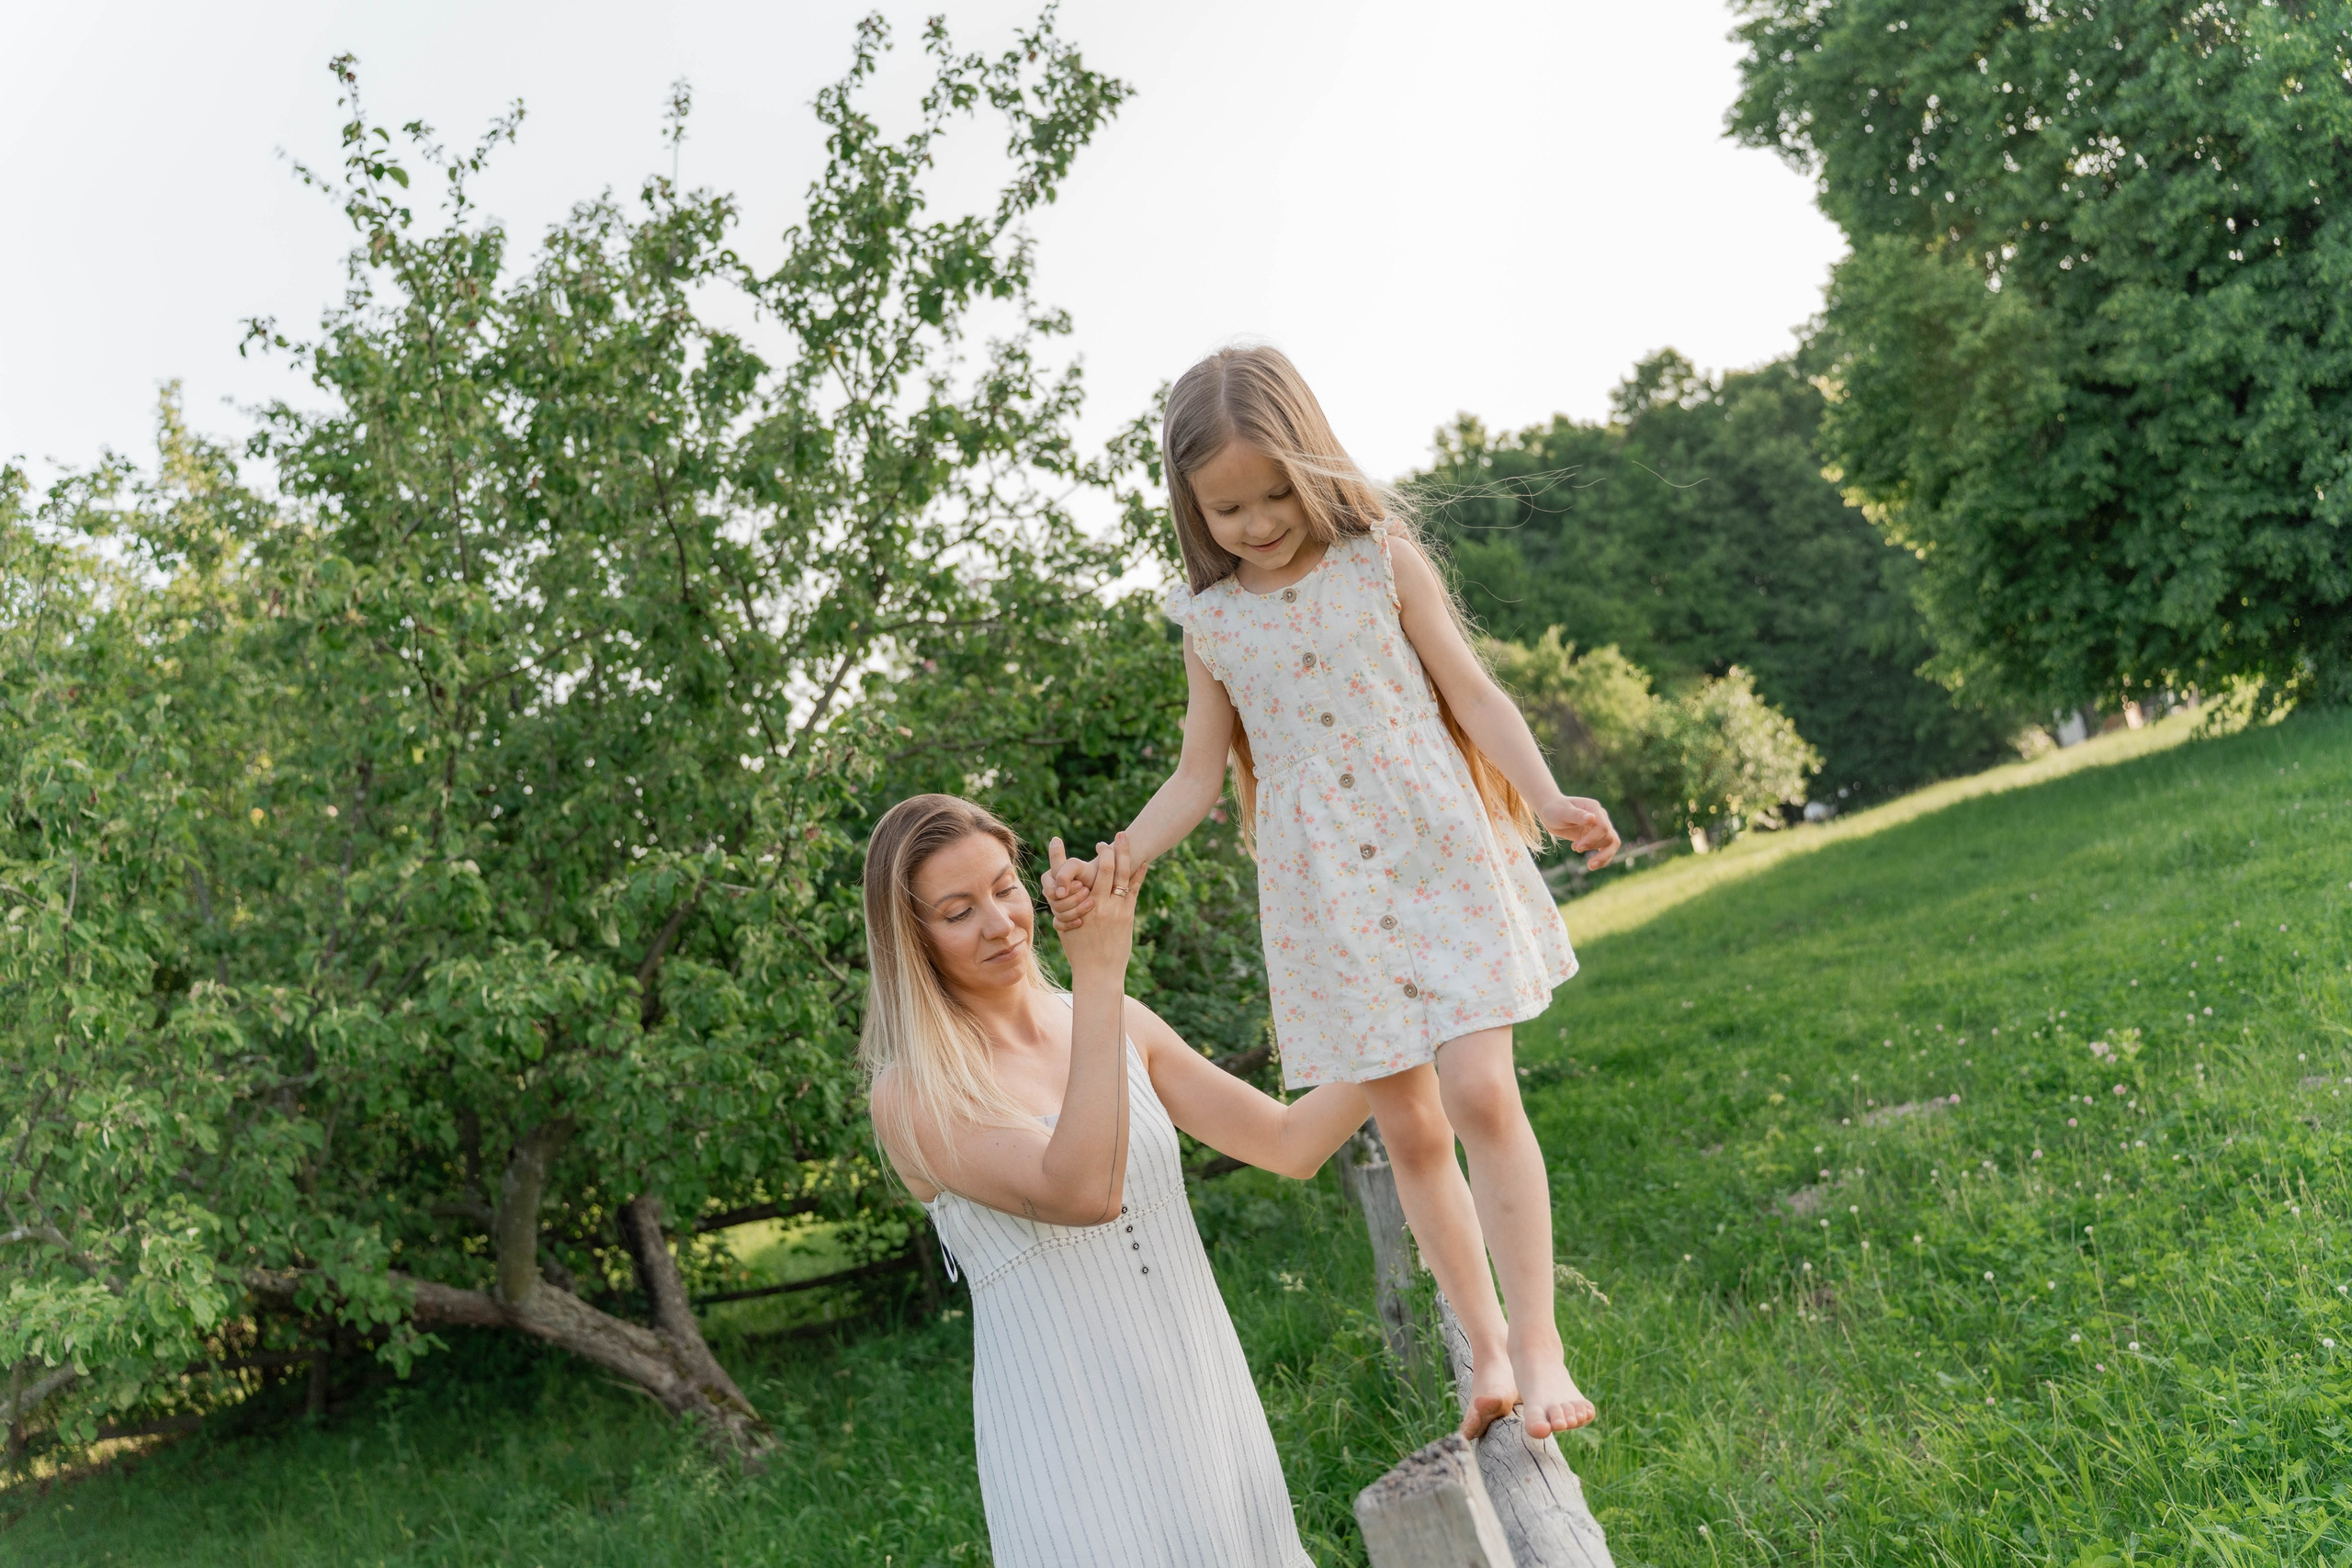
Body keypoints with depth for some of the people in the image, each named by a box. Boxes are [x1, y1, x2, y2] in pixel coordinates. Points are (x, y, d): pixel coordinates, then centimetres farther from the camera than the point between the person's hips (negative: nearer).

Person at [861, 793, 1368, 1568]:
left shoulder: (1111, 1023, 3)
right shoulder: (911, 1093, -12)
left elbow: (1290, 1143, 5)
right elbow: (1081, 1192, -28)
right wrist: (1100, 971, -30)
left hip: (1206, 1394, 5)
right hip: (1072, 1438, -4)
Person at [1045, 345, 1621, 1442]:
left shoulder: (1381, 558, 0)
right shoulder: (1209, 619, 5)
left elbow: (1470, 692, 1)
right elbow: (1200, 773, 9)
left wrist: (1549, 799, -14)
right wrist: (1111, 865, -4)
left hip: (1438, 858, -2)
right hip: (1322, 893, 2)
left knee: (1480, 1090, -14)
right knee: (1408, 1127, 5)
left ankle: (1537, 1341, -3)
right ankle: (1486, 1348, 19)